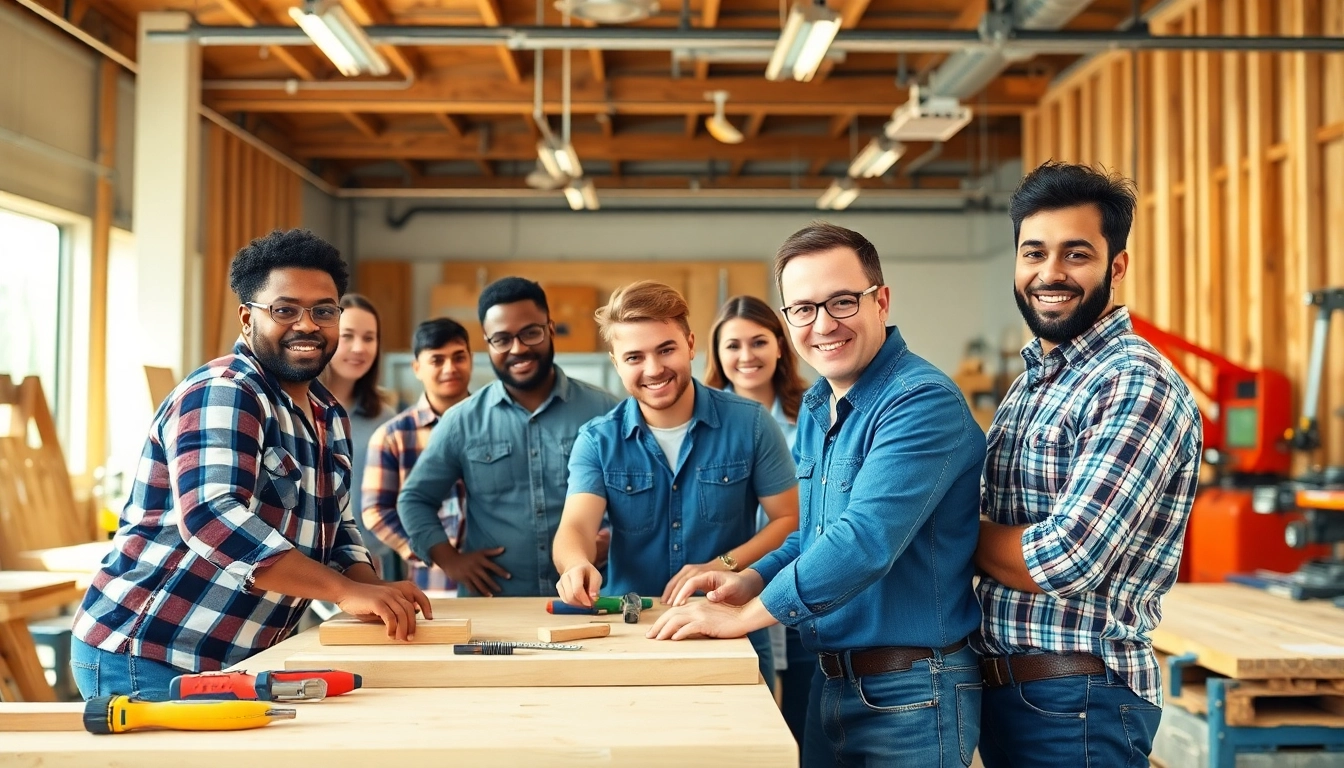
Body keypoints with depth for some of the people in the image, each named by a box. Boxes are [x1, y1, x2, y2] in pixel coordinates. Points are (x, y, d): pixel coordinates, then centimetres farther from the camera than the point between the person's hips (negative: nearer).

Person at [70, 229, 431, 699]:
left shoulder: (330, 417, 10)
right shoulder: (221, 394, -17)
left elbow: (336, 532, 15)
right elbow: (210, 518, -31)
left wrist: (376, 594, -6)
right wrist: (347, 591, -34)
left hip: (237, 662, 8)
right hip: (144, 660, -8)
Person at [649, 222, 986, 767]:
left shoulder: (923, 402, -20)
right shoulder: (816, 408, 8)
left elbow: (865, 540, -29)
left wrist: (743, 616, -21)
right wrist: (753, 579, 2)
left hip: (913, 692, -8)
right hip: (830, 680, 8)